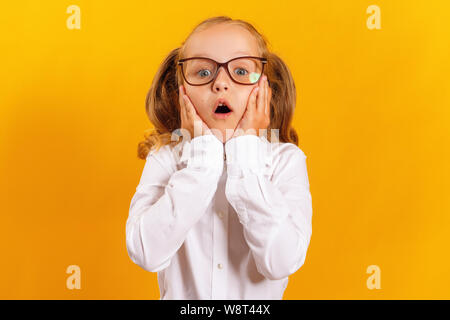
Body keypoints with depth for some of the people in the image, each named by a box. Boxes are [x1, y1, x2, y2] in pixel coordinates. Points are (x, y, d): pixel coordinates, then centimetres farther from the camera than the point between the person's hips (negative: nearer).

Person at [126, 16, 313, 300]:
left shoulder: (286, 159, -7)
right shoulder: (165, 158, -5)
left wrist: (245, 153, -18)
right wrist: (202, 153, -18)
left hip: (258, 296, 0)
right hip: (181, 294, 0)